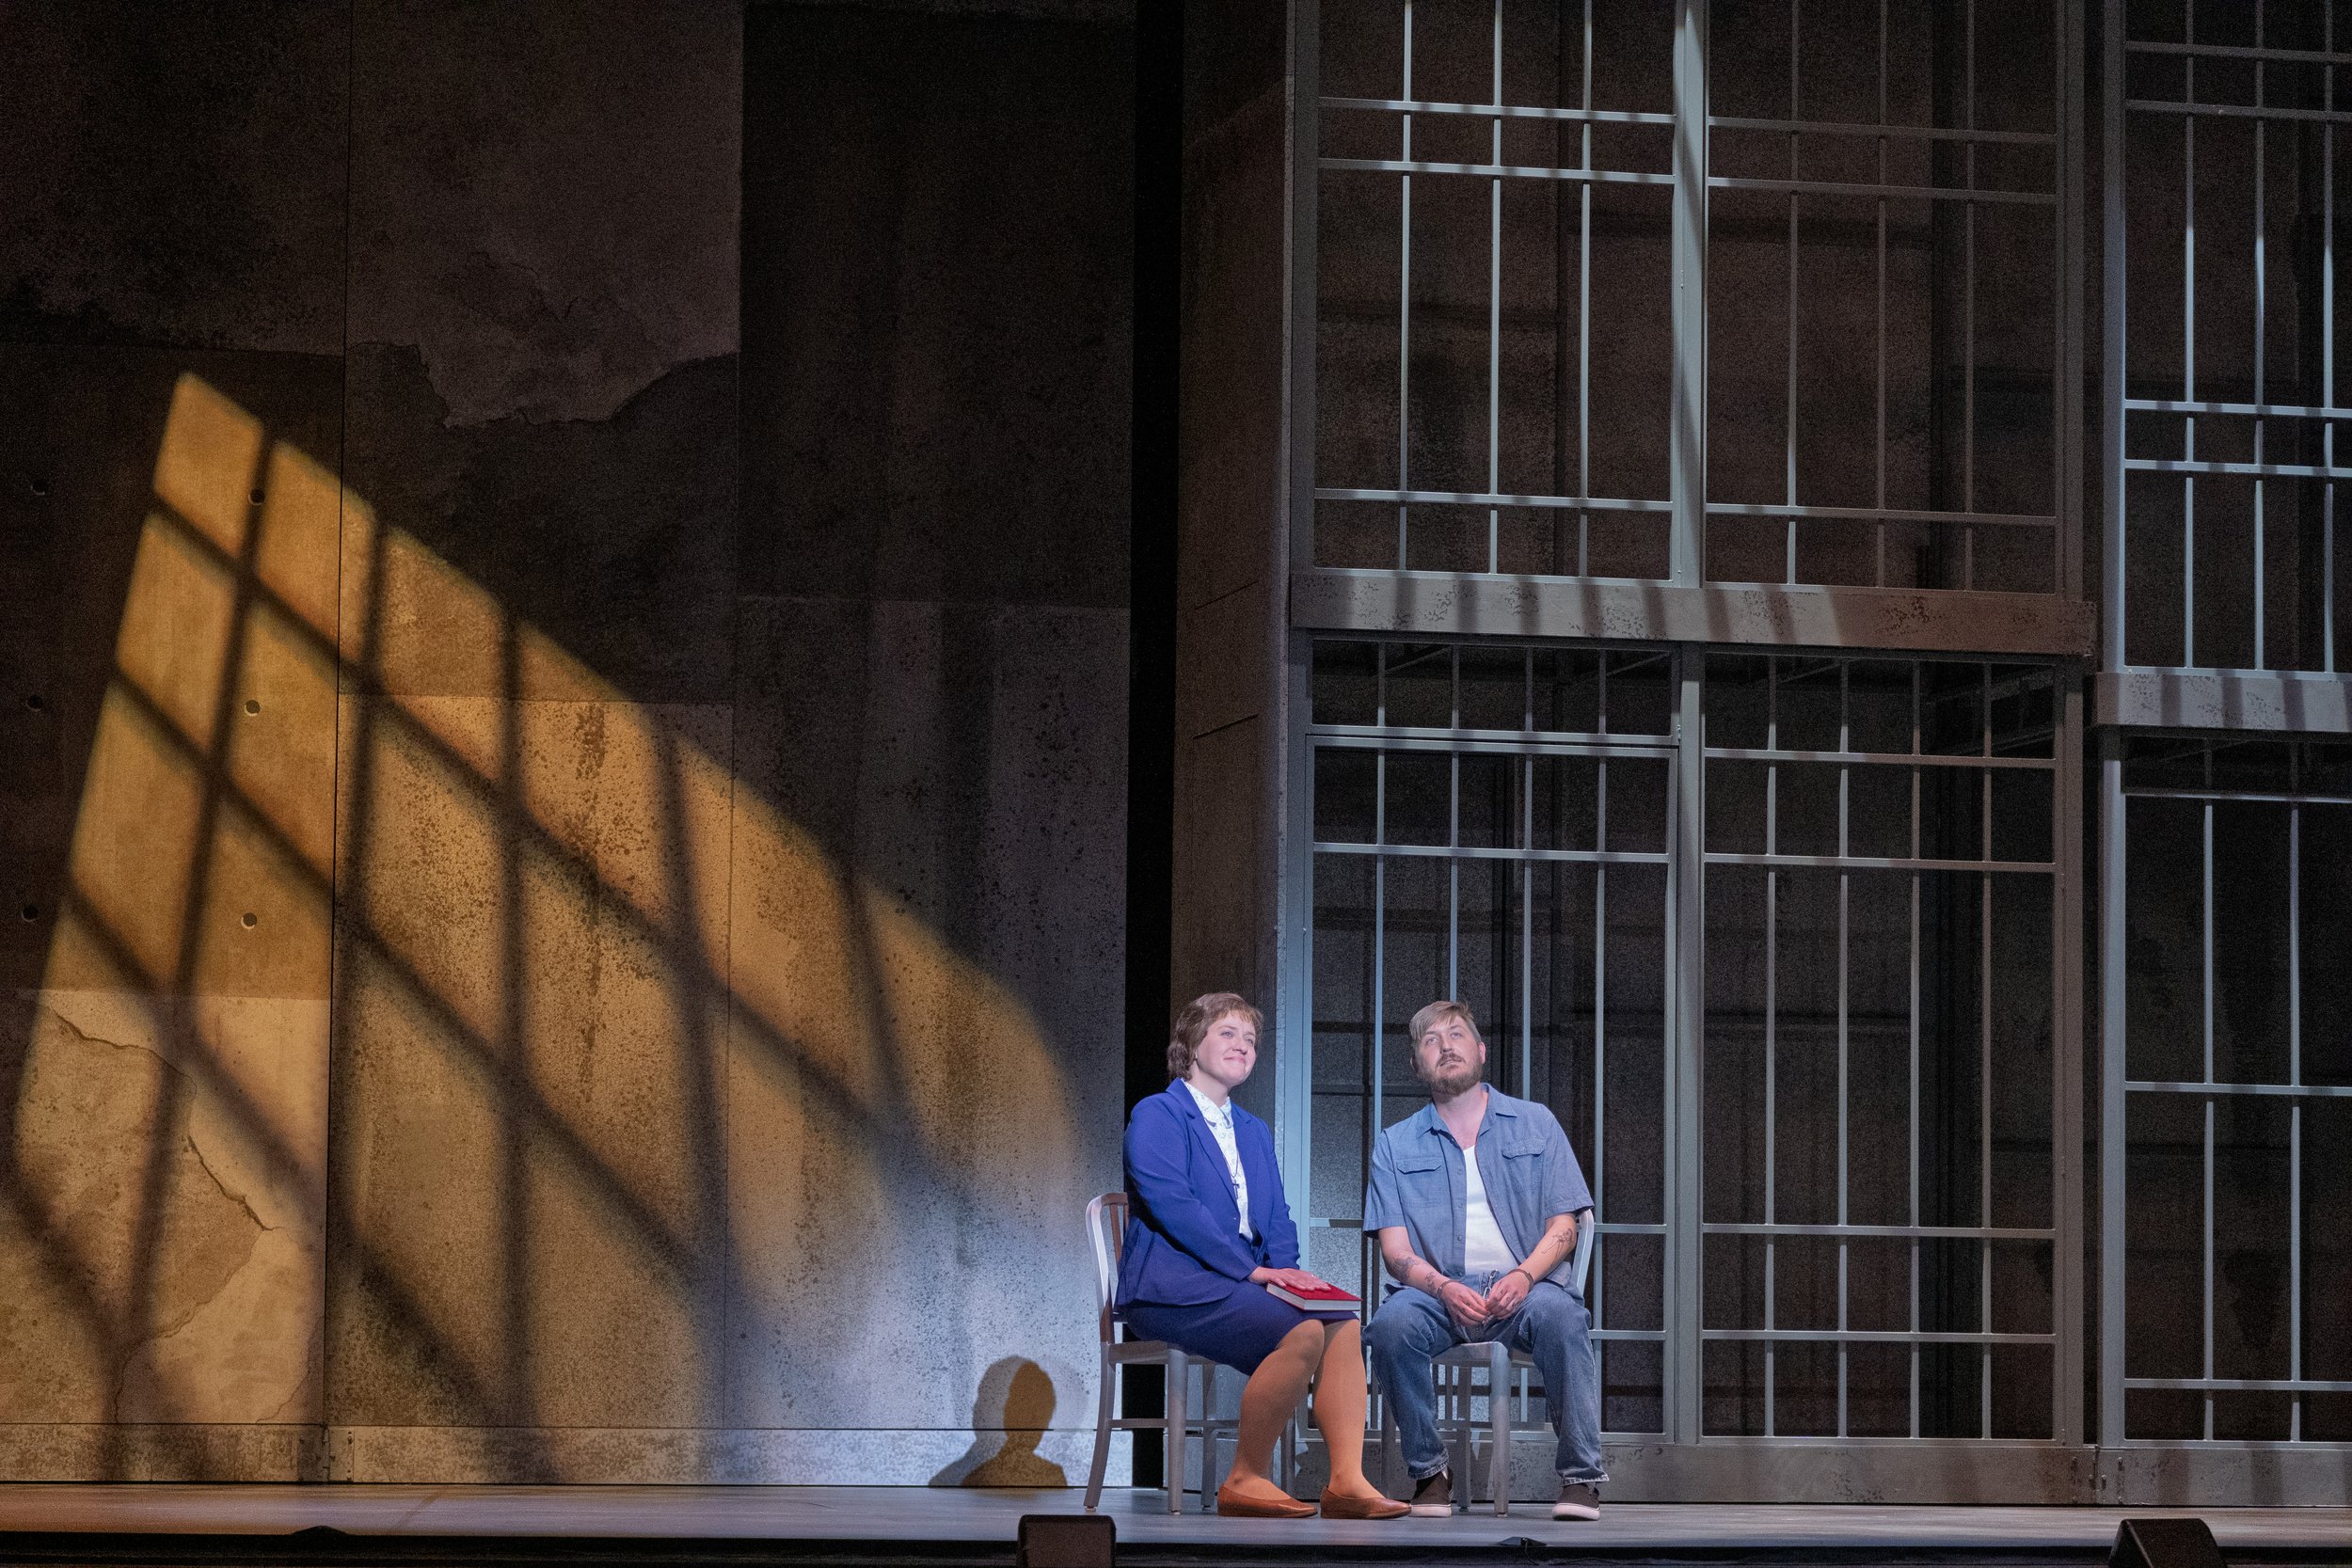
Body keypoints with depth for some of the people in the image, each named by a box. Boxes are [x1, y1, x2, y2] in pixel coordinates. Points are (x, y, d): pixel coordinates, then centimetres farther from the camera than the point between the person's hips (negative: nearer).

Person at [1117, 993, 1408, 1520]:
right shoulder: (1156, 1116, 1)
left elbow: (1277, 1218, 20)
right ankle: (1244, 1481, -22)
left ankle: (1347, 1480, -28)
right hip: (1171, 1285, -8)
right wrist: (1250, 1269, -19)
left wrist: (1285, 1269, -4)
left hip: (1239, 1279, 8)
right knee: (1301, 1331, -30)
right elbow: (1171, 1203, -14)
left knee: (1343, 1323, -20)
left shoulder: (1254, 1131, 26)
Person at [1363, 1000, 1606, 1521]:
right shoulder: (1396, 1145, 15)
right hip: (1440, 1290, 1)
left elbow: (1562, 1226, 6)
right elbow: (1395, 1248, 4)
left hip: (1522, 1286, -1)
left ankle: (1581, 1476, -26)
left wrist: (1524, 1274, -16)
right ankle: (1429, 1472, -17)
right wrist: (1443, 1288, -18)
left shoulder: (1535, 1124, 14)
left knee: (1560, 1314, -36)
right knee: (1392, 1322, -33)